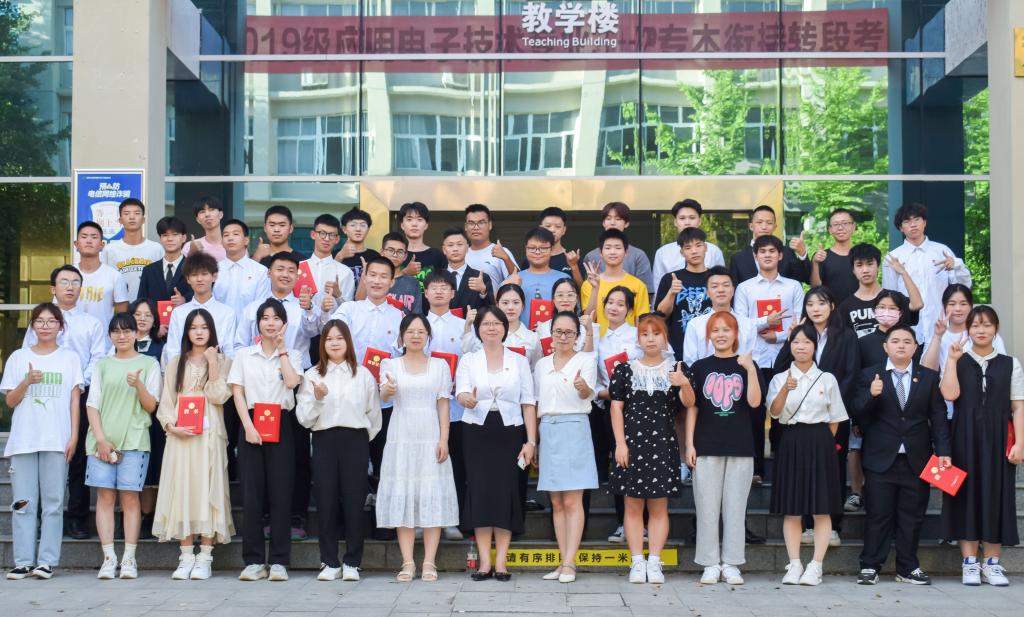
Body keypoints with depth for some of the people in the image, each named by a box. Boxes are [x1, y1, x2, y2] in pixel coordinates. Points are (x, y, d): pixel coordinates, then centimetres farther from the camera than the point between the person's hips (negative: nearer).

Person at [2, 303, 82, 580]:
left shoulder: (69, 358, 10)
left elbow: (75, 399, 7)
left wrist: (74, 436, -2)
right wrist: (27, 382, -9)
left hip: (57, 440, -1)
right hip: (23, 440, 1)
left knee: (53, 502, -3)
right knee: (23, 502, -1)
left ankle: (46, 561, -1)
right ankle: (24, 561, 2)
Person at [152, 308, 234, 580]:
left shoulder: (222, 361, 9)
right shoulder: (176, 364, 16)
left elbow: (219, 396, -5)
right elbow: (166, 401, 10)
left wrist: (212, 364, -9)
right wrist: (171, 426, -7)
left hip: (210, 434, -2)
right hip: (180, 435, 2)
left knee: (207, 491, -6)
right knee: (182, 490, -2)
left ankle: (204, 558, -4)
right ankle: (186, 557, 2)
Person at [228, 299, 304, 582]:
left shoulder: (291, 355, 10)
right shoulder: (244, 355, 10)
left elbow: (292, 381, -10)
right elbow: (237, 393, 2)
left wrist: (281, 349, -3)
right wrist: (248, 426, -10)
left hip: (280, 425, 0)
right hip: (251, 424, 0)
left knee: (280, 493, -3)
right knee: (251, 494, -2)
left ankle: (279, 561, 1)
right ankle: (254, 561, 3)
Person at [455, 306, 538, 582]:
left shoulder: (519, 361, 9)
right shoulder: (468, 360, 8)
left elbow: (528, 402, 6)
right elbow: (461, 391, -7)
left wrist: (531, 441, -3)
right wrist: (467, 400, -32)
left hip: (509, 431, 0)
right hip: (477, 431, 0)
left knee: (506, 493, -4)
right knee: (480, 492, -4)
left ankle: (501, 561, 1)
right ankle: (484, 561, 1)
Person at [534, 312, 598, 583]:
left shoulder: (586, 360, 1)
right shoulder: (542, 364, 15)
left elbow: (588, 393, -15)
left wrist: (582, 386, -39)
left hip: (574, 428, -5)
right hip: (548, 429, 5)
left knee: (572, 501, -8)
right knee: (556, 502, 5)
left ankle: (569, 564, -8)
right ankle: (564, 562, 8)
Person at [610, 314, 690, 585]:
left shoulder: (675, 370, 6)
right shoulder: (625, 370, 7)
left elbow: (688, 403, -8)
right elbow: (616, 408, 4)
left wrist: (685, 384, -29)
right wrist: (620, 443, -4)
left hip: (663, 445, 0)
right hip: (632, 443, 0)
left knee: (659, 506, 1)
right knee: (633, 505, 1)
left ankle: (654, 562, 4)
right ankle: (637, 562, 4)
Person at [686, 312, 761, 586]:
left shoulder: (747, 366, 5)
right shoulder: (700, 367, 7)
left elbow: (754, 402, -8)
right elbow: (692, 408, 7)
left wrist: (751, 370, -18)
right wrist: (689, 444, 0)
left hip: (740, 447, 0)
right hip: (707, 447, 0)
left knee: (735, 507, 3)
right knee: (707, 508, 1)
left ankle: (731, 564, 11)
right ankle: (710, 564, 8)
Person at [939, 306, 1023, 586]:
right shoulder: (958, 362, 7)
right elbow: (949, 394, -10)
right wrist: (952, 359, -9)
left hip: (997, 438, 0)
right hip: (964, 438, 0)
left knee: (996, 495, 1)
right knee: (967, 493, 0)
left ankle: (992, 563, 9)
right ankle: (969, 563, 6)